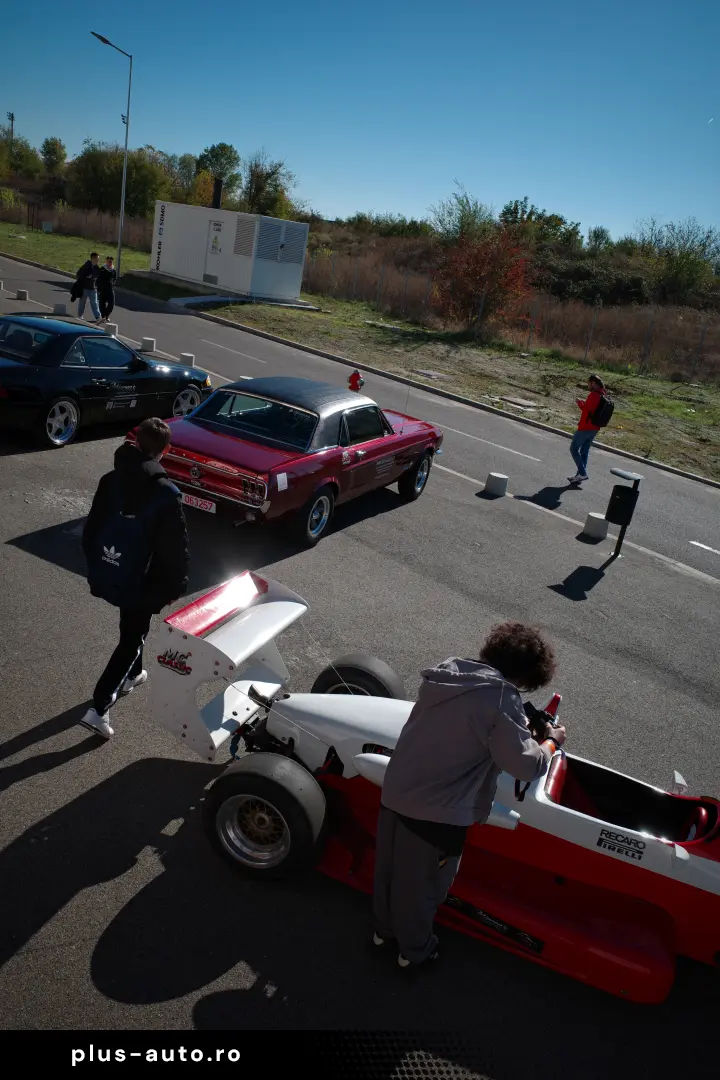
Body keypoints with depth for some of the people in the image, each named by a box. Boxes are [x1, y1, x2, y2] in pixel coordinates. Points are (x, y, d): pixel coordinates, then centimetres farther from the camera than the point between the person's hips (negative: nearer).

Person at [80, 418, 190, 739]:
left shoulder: (110, 481, -6)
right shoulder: (166, 494, -22)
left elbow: (91, 529, 3)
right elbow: (176, 547, -16)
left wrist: (95, 568, 17)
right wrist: (176, 585, -2)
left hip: (109, 576, 6)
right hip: (143, 582, -6)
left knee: (131, 628, 30)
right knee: (132, 638, 9)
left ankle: (132, 674, 51)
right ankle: (99, 708, 4)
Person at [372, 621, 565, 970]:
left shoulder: (445, 672, 3)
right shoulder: (501, 699, -19)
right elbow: (525, 765, -16)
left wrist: (521, 723, 18)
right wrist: (551, 742, 4)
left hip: (394, 792, 7)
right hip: (435, 813, -7)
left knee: (389, 868, 26)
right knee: (422, 884, 18)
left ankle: (385, 929, 50)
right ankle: (415, 950, 41)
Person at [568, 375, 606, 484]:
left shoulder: (593, 395, -17)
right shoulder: (603, 396, 13)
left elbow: (586, 409, -22)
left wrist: (580, 402, -7)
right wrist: (584, 403, 8)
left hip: (586, 427, -9)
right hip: (595, 428, 9)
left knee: (574, 448, -2)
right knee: (584, 451, 14)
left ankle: (582, 473, -9)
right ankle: (580, 474, 16)